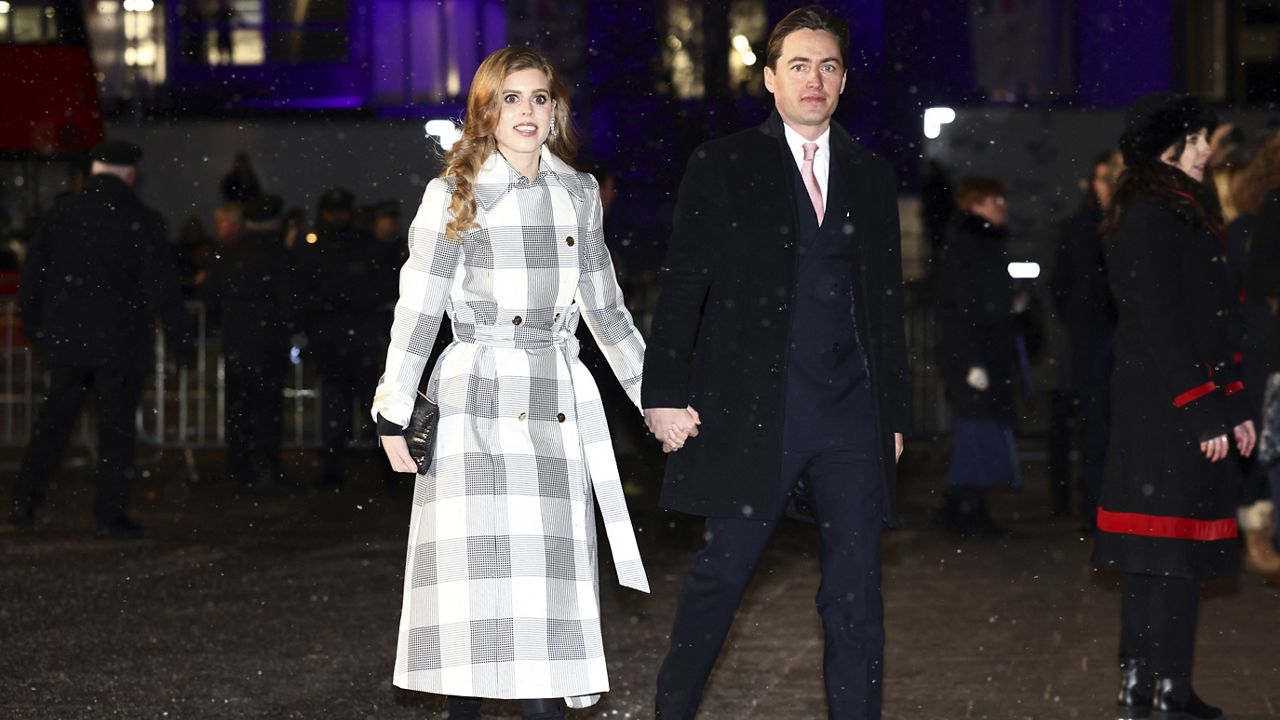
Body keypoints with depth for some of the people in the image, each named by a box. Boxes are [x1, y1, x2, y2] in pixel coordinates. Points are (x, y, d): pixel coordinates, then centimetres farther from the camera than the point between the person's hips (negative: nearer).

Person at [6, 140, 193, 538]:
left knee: (52, 422, 13)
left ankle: (25, 502, 11)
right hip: (121, 341, -3)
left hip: (65, 338, 3)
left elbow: (32, 277, 7)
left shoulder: (63, 212, 2)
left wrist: (34, 328, 18)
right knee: (116, 427, 3)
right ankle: (110, 515, 1)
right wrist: (180, 338, 1)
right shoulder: (143, 221, -8)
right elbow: (163, 286, -8)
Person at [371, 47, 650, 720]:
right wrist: (393, 417, -3)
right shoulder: (452, 195, 3)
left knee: (550, 596, -3)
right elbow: (415, 312, 2)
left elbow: (606, 310, 21)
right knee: (476, 584, -8)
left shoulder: (578, 193, 14)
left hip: (558, 411, 3)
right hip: (476, 408, -3)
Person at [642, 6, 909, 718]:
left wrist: (895, 413, 12)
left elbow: (890, 302, 16)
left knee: (858, 591, 2)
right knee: (723, 573, 2)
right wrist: (666, 393, -7)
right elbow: (684, 283, 0)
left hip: (852, 409, 3)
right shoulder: (722, 165, 5)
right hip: (752, 407, -3)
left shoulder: (872, 175, 15)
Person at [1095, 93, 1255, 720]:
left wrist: (1233, 405, 17)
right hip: (1167, 409, -10)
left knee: (1153, 558, 12)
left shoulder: (1184, 215, 18)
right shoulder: (1150, 221, -14)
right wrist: (1207, 414, -19)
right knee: (1174, 551, -6)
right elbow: (1163, 328, -19)